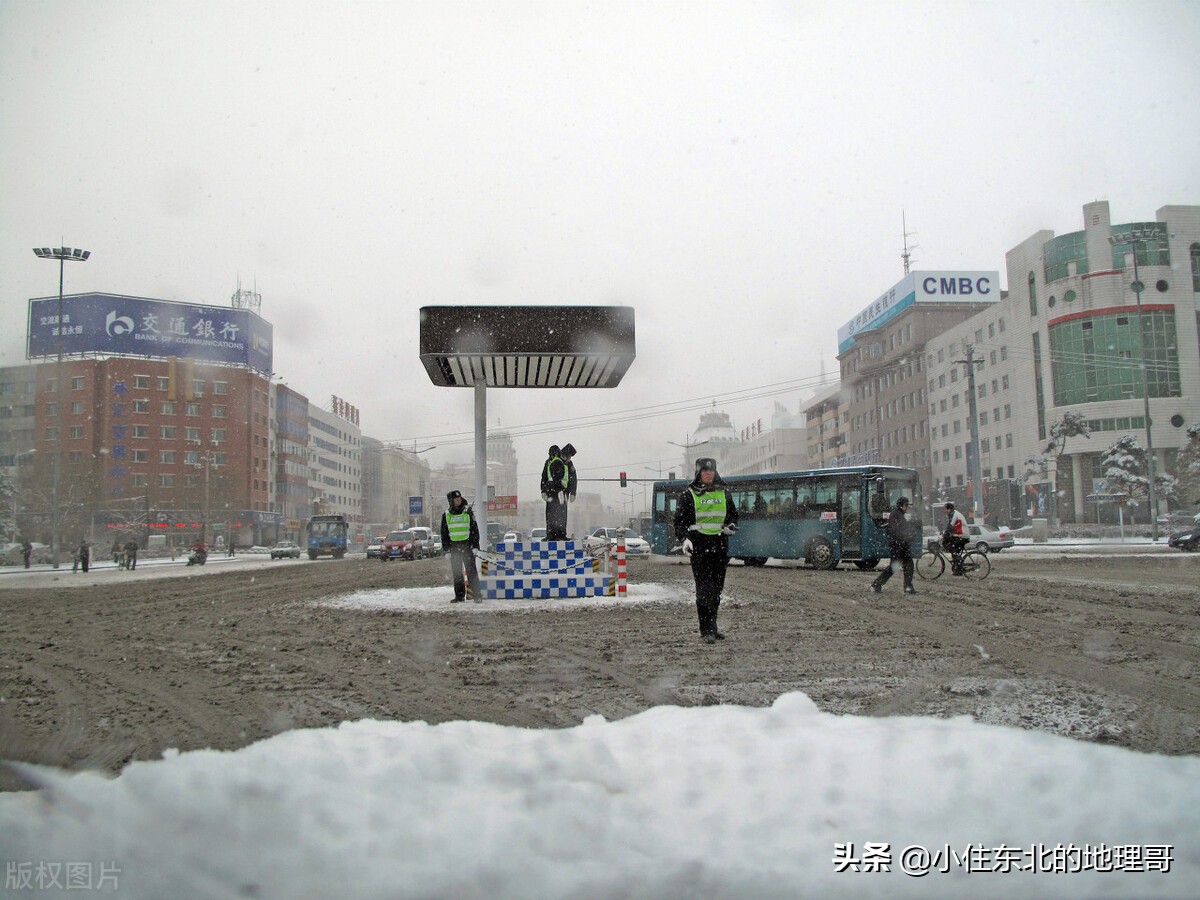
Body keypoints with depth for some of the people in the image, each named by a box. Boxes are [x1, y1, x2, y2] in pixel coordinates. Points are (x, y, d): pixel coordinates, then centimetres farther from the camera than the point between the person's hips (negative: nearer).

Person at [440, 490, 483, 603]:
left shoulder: (468, 512, 3)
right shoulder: (446, 515, 8)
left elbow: (475, 530, 3)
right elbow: (444, 534, 10)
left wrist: (475, 546, -5)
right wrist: (446, 550, 3)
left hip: (467, 546, -2)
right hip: (454, 547, 2)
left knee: (471, 571, -7)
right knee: (456, 573, 6)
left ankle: (477, 595, -6)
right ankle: (459, 596, 15)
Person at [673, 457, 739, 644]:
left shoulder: (724, 493, 14)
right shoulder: (689, 495, 3)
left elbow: (733, 515, 24)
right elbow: (679, 520, 2)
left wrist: (731, 526, 2)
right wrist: (684, 539, -14)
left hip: (720, 545, 4)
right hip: (699, 546, -4)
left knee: (717, 587, 7)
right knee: (704, 587, -9)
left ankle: (711, 627, 18)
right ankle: (706, 630, -8)